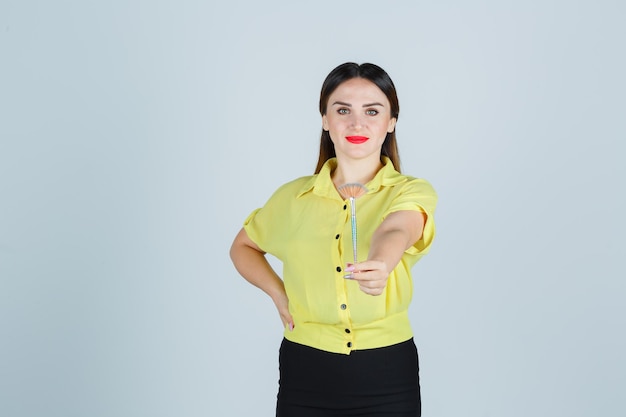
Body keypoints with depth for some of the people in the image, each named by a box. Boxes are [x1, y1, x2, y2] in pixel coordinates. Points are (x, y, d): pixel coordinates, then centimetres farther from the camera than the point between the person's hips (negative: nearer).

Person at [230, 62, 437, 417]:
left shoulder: (410, 192, -5)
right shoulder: (294, 197, 3)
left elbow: (395, 231, -28)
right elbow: (243, 247, 19)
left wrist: (380, 265, -50)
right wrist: (278, 292, 2)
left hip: (387, 375, -2)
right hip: (306, 373, 2)